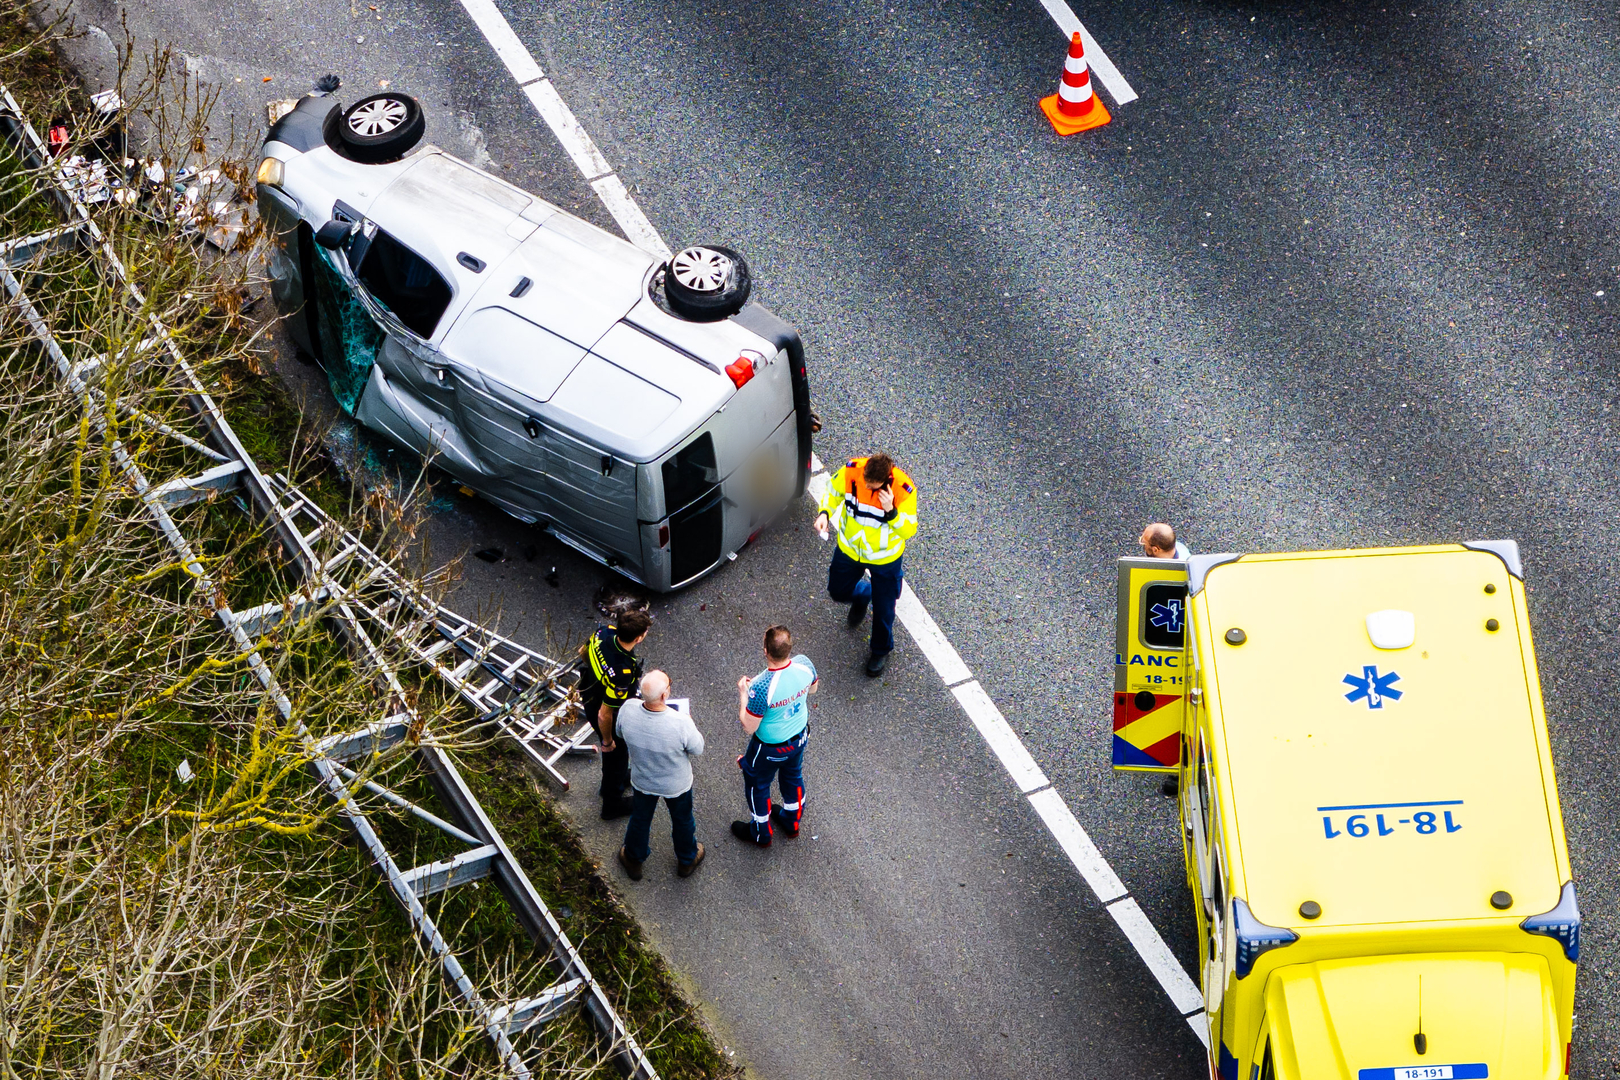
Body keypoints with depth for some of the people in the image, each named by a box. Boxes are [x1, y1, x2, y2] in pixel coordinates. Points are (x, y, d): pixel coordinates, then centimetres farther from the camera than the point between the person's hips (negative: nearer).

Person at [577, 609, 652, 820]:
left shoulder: (604, 633, -25)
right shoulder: (622, 675, -45)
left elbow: (584, 653, 0)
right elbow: (604, 715, -33)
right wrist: (607, 741, -14)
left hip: (590, 697, 7)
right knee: (616, 752, 21)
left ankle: (618, 777, 62)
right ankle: (613, 802, 46)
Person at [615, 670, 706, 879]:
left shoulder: (628, 710, -32)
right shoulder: (681, 723, -41)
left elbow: (620, 734, -9)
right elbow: (697, 749, -20)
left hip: (642, 781, 2)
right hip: (676, 783, -2)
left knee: (640, 818, 30)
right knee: (682, 820, 28)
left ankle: (634, 860, 55)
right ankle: (686, 860, 55)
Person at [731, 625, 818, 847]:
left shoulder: (761, 688, -41)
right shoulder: (803, 664, -24)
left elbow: (749, 727, -28)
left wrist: (743, 694, -15)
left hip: (770, 748, -5)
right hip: (799, 737, 5)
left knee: (757, 785, 24)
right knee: (793, 776, 32)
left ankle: (761, 834, 47)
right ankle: (792, 823, 57)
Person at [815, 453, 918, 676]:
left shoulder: (903, 490, -34)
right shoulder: (851, 471, -27)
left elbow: (909, 530, -24)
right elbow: (833, 492, -4)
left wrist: (891, 511, -42)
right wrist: (825, 513, -23)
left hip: (885, 557, -3)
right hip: (850, 548, 3)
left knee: (883, 608, 15)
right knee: (838, 591, 23)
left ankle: (881, 651, 45)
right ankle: (862, 595, 61)